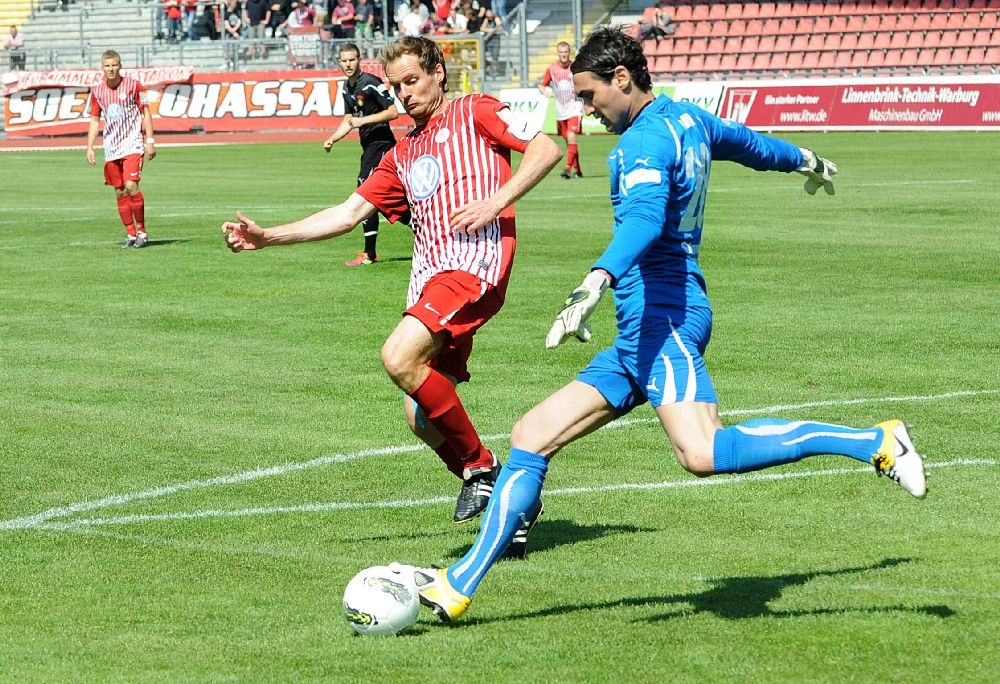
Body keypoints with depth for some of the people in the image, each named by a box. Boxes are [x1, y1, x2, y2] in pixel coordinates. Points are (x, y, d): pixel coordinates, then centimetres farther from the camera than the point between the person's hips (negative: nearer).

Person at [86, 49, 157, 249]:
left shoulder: (133, 85, -4)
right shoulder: (97, 91, 6)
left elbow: (146, 113, 0)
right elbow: (95, 121, 13)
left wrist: (150, 141, -6)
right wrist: (90, 148, 6)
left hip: (132, 144, -4)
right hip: (111, 147, 4)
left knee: (131, 186, -18)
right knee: (119, 192, 5)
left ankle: (141, 231, -7)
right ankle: (130, 234, 14)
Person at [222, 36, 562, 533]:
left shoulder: (474, 112, 8)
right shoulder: (402, 156, 26)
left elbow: (546, 149, -1)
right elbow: (347, 214, 22)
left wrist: (494, 203, -12)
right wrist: (266, 237, 13)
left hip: (476, 261, -8)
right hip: (429, 275, 8)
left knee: (400, 357, -26)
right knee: (421, 416, -1)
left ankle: (481, 467, -12)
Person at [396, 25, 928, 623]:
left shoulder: (646, 140, -12)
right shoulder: (690, 120, 17)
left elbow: (644, 216, -30)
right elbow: (749, 143, 37)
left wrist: (595, 285, -46)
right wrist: (808, 162, 57)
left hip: (661, 314, -11)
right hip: (639, 338, 11)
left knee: (704, 454, -29)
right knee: (533, 436, 7)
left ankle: (876, 443, -21)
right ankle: (458, 587, 7)